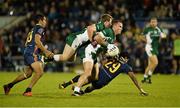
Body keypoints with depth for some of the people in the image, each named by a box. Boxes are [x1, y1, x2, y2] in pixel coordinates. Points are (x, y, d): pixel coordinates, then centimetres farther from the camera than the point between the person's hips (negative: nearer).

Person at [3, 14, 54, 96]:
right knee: (39, 72, -18)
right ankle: (28, 90, -20)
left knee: (27, 74, 22)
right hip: (32, 53, -10)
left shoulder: (34, 29, 25)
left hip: (27, 52, 10)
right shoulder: (40, 28, -4)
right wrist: (45, 51, -17)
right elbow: (37, 41, -19)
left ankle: (9, 86, 29)